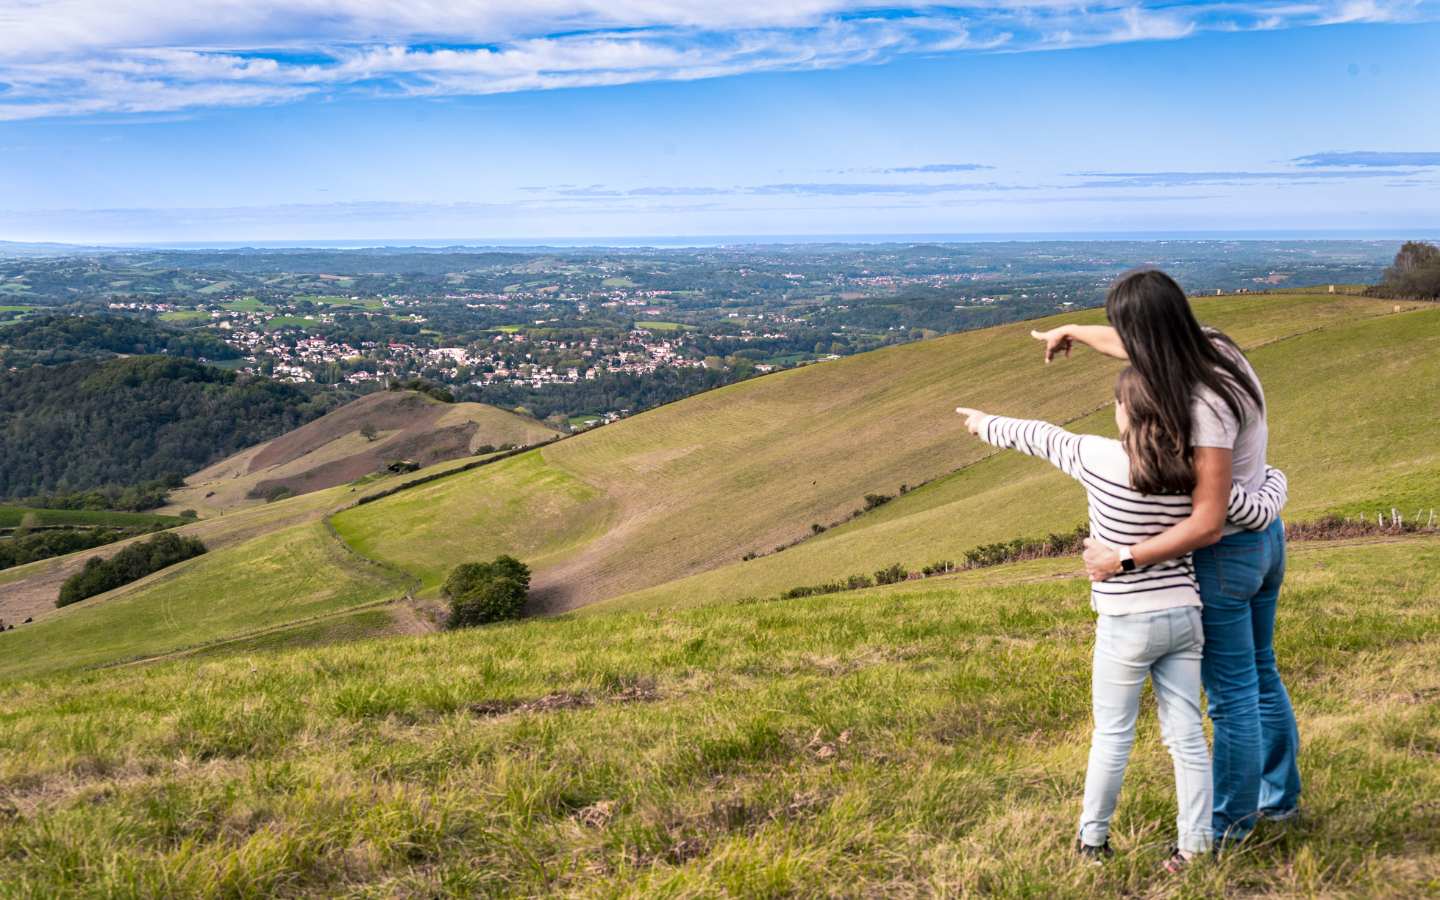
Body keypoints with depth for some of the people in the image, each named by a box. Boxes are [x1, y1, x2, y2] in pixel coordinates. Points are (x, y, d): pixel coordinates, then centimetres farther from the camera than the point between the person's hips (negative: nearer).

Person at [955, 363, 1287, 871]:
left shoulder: (1098, 458, -14)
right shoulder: (1196, 472, -5)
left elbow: (1040, 437, 3)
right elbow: (1258, 515, 3)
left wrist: (988, 426, 22)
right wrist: (1275, 478, 26)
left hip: (1126, 622, -3)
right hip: (1183, 616, 4)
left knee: (1112, 735, 10)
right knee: (1186, 734, 10)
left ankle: (1093, 838, 23)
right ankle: (1194, 844, 15)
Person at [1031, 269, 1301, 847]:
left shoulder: (1207, 405, -32)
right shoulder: (1213, 349, -6)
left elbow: (1206, 523, -30)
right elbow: (1134, 348, 15)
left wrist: (1122, 560, -26)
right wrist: (1072, 332, 29)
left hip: (1225, 556, -9)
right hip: (1264, 538, 9)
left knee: (1232, 698, 9)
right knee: (1261, 675, 25)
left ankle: (1230, 824, 27)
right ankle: (1278, 795, 43)